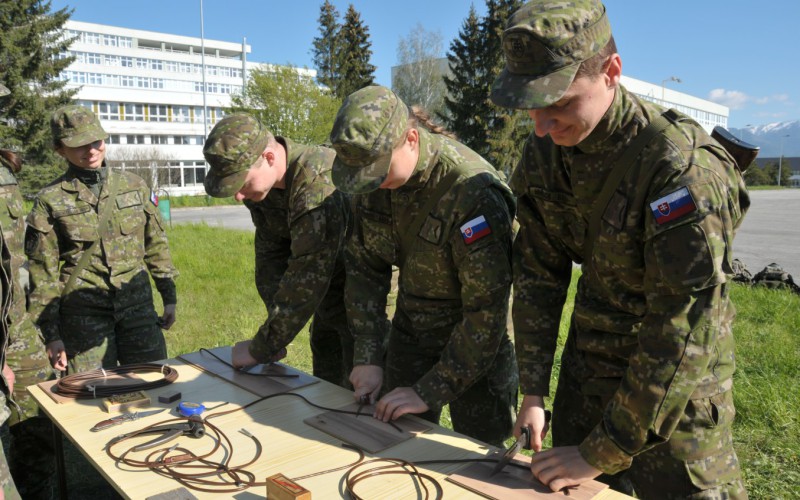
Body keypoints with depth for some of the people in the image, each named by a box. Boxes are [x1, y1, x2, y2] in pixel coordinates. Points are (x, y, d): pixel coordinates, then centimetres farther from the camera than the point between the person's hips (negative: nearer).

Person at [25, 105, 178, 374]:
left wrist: (169, 297, 11)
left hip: (138, 305, 2)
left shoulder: (134, 186, 7)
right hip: (84, 314, -2)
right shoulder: (50, 200, -1)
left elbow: (156, 245, 13)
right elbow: (43, 273, 1)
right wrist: (51, 334, -1)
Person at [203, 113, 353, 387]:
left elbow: (305, 282, -32)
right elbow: (271, 254, -2)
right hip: (328, 297, 8)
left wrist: (260, 349, -22)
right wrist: (275, 329, -9)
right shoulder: (261, 180, -6)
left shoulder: (320, 185, -33)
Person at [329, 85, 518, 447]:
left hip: (477, 340, -5)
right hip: (411, 329, 6)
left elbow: (486, 312, -28)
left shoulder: (473, 192, -31)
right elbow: (365, 268, -2)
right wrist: (367, 356, -7)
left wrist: (430, 392, -23)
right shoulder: (372, 178, -10)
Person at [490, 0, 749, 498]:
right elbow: (538, 275, -3)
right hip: (588, 362, 6)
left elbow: (682, 335, -27)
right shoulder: (545, 151, -8)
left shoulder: (683, 168, -28)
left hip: (679, 379, -5)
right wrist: (533, 391, -5)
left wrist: (603, 453, -21)